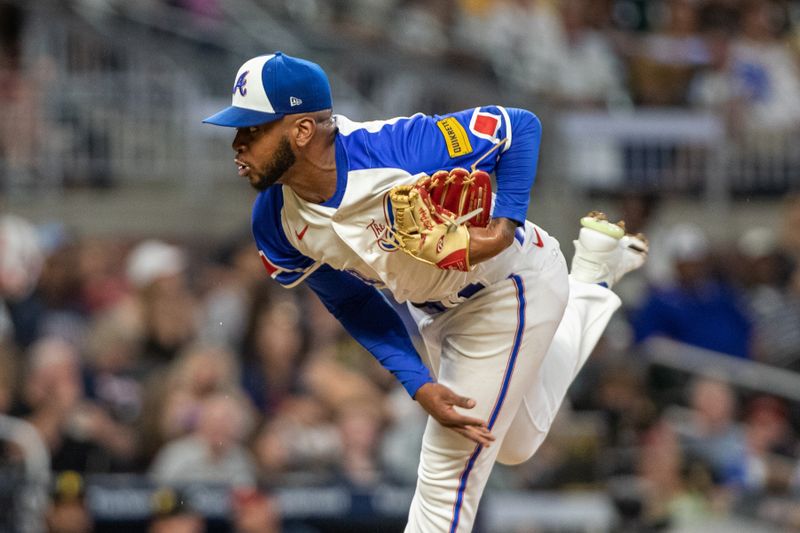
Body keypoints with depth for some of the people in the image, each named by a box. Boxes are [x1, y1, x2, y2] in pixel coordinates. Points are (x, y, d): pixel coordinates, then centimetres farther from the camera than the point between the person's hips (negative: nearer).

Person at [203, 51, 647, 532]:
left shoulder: (391, 149, -37)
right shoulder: (276, 224, -19)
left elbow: (520, 127, -25)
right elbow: (354, 304, -6)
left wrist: (507, 225, -36)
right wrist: (418, 384, -15)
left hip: (509, 287, -6)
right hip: (437, 308, 6)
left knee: (448, 472, -7)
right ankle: (590, 281, 39)